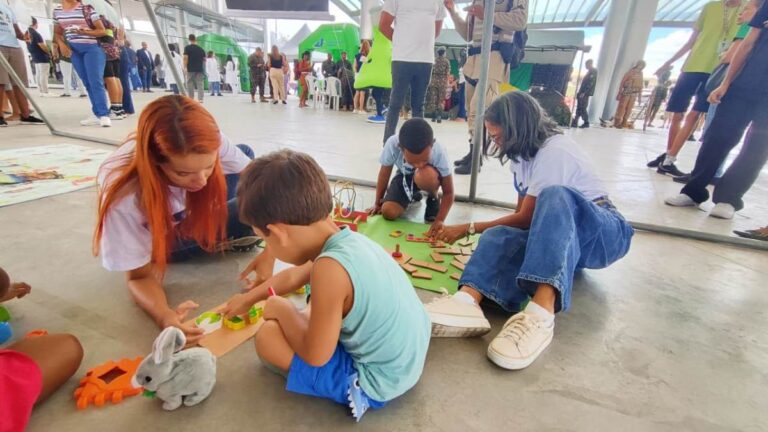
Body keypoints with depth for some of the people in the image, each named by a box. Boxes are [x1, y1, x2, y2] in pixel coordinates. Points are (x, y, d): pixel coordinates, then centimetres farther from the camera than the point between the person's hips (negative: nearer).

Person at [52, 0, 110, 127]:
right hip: (74, 50, 5)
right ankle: (98, 115, 3)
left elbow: (103, 31, -5)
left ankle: (104, 115, -19)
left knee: (96, 82, -16)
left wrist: (84, 32, -19)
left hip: (91, 48, -5)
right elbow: (57, 32, 18)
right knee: (87, 83, 3)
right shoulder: (57, 11, 13)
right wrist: (61, 43, -2)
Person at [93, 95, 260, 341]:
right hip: (158, 235, -4)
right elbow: (140, 277, -29)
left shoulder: (210, 146, -37)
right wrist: (164, 316, -51)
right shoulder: (124, 196, -40)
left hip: (192, 210, 5)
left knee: (246, 153, -10)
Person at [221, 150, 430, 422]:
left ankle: (355, 389, 3)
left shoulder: (330, 268, -33)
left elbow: (315, 356, -20)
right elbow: (293, 277, 13)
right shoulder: (349, 241, -6)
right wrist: (248, 298, 28)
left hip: (378, 382, -8)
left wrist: (282, 310, -5)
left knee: (267, 337, -6)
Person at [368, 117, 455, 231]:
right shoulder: (392, 145, -34)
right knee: (388, 213, -17)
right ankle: (413, 196, 18)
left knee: (426, 175, -39)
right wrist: (378, 204, -3)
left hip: (427, 177, -2)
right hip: (404, 176, 3)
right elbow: (384, 174, -14)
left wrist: (440, 220, -36)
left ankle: (433, 199, -2)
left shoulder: (439, 152, -36)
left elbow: (448, 193, -24)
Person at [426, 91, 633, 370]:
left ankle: (540, 314, -55)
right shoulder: (523, 151, 7)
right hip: (558, 234, 6)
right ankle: (468, 300, -53)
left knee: (554, 196, -38)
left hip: (602, 233, -6)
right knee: (499, 236, -23)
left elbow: (526, 217, -18)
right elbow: (523, 216, 8)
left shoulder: (555, 151, -19)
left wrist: (469, 228, -11)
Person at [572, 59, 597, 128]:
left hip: (585, 93, -9)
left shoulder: (593, 72, -9)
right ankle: (575, 122, 8)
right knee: (579, 108, 7)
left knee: (582, 108, -7)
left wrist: (584, 93, -23)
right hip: (582, 93, 9)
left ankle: (586, 123, 0)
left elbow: (590, 84, -18)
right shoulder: (590, 71, 20)